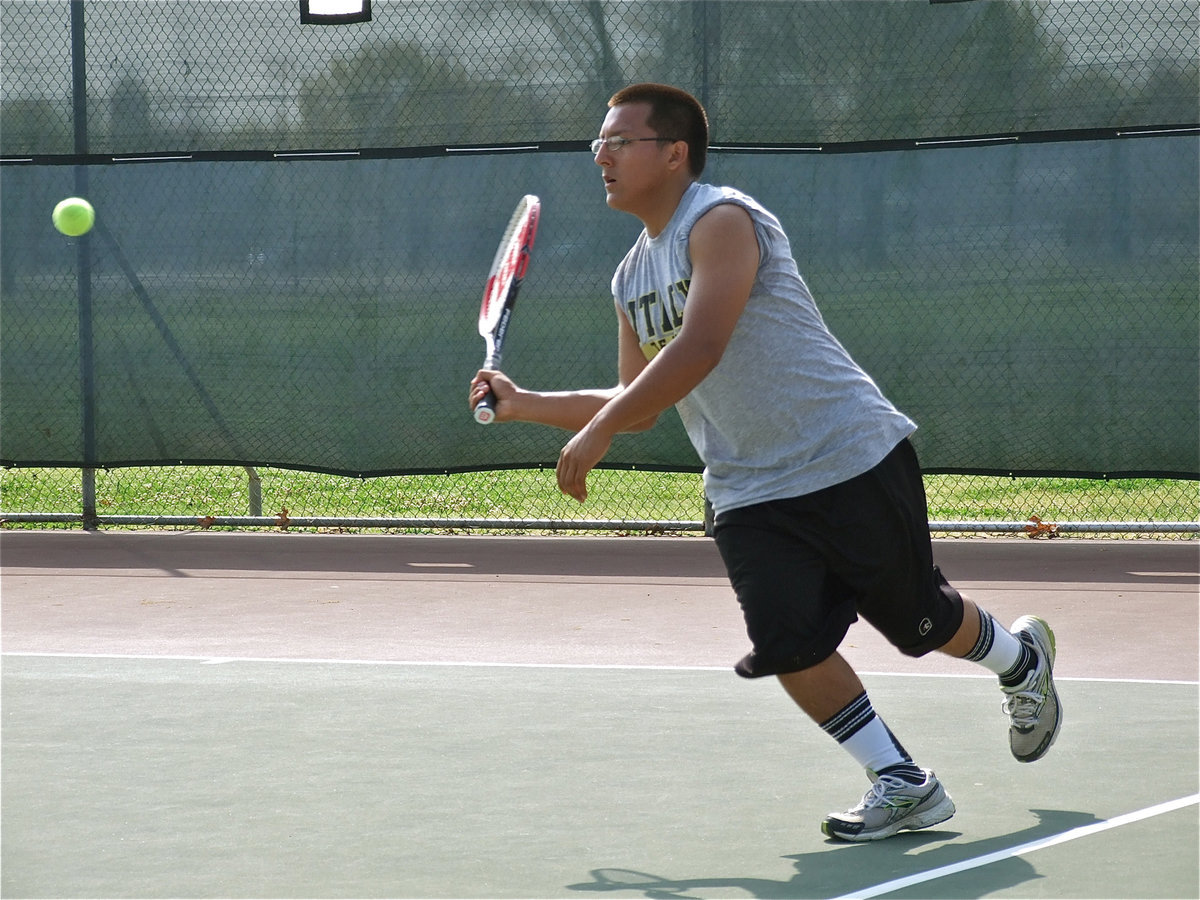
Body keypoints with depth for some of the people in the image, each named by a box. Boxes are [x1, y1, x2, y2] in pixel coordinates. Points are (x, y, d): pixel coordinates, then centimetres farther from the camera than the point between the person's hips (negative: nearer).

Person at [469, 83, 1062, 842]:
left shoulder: (722, 221, -15)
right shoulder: (633, 279, 11)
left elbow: (699, 350, -28)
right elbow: (639, 406, 20)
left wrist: (598, 431, -28)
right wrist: (526, 404, 10)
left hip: (854, 460, -7)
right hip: (749, 496, 7)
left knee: (920, 620, 8)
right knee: (790, 644, -12)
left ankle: (1022, 659, 40)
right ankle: (903, 786, -1)